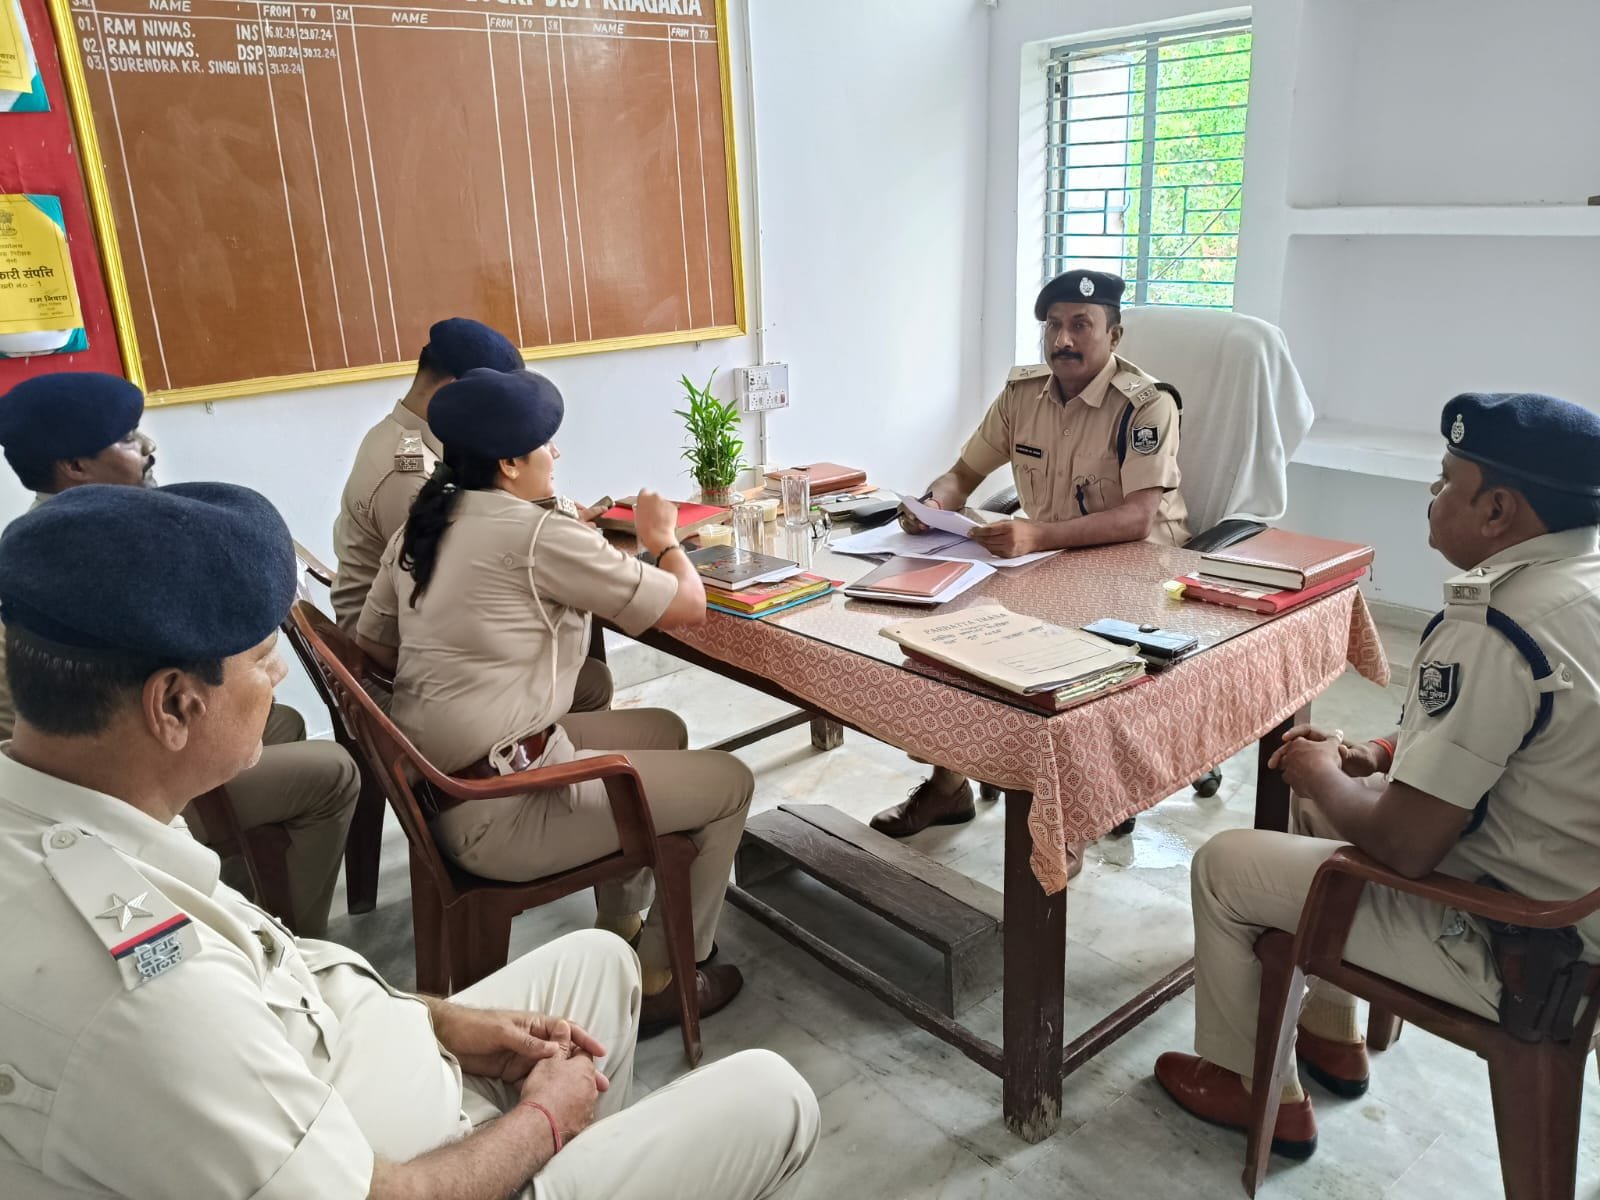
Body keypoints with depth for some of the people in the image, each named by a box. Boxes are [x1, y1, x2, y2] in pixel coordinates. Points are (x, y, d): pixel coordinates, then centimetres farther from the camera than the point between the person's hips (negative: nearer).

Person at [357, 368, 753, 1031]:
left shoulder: (420, 529, 7)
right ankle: (660, 980, 18)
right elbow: (688, 605, -13)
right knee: (730, 783, 4)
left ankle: (618, 934, 32)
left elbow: (371, 642, 14)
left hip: (433, 786, 9)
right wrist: (662, 538, 6)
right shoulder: (538, 534, -18)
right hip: (497, 815, -9)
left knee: (662, 729, 23)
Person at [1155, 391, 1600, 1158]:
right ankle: (1331, 1039, 37)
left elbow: (1402, 846, -27)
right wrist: (1372, 758, 4)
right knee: (1324, 795, 25)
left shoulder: (1496, 631, -31)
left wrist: (1324, 775, -8)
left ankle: (1255, 1090, 25)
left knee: (1223, 866, 2)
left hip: (1510, 944, -9)